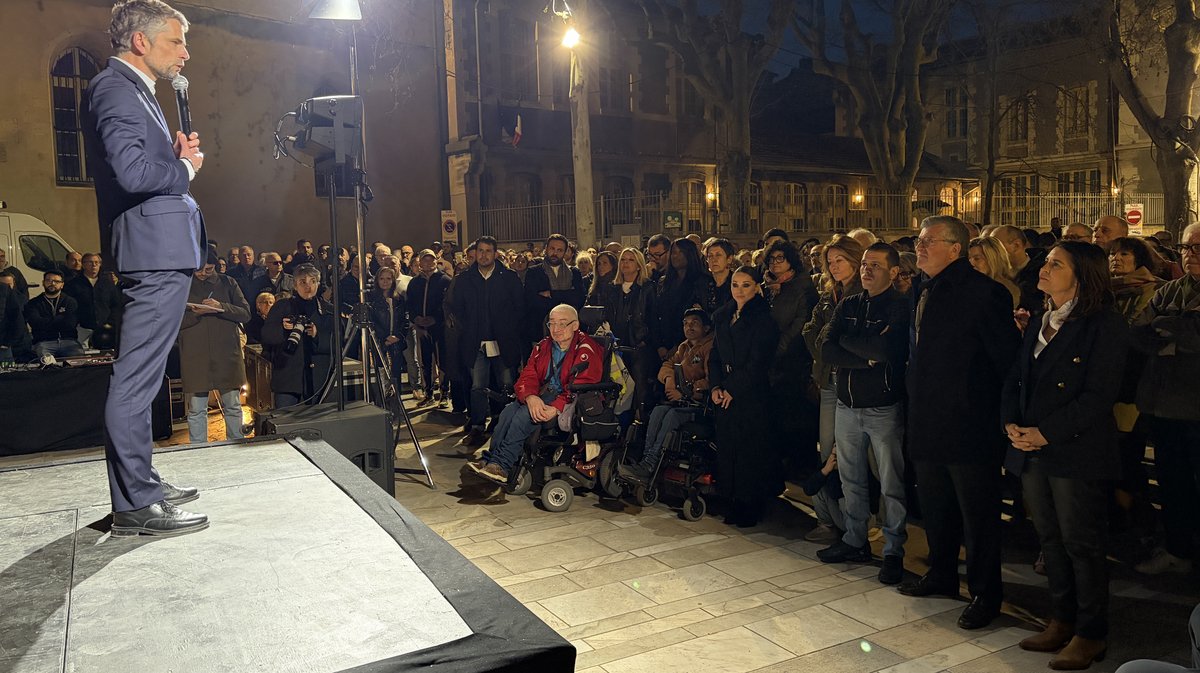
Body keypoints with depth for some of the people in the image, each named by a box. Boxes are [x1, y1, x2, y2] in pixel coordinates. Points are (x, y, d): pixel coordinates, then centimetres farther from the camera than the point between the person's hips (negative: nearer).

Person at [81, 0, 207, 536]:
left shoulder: (131, 91, 23)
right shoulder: (115, 89, -10)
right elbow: (133, 172, -24)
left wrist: (175, 155, 5)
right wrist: (186, 169, -8)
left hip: (162, 252, 11)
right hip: (155, 249, -11)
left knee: (139, 376, 16)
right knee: (136, 380, -8)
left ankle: (143, 484, 27)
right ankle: (135, 506, -2)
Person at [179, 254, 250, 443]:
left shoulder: (228, 283, 8)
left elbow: (246, 313, 1)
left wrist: (221, 307, -15)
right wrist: (195, 313, -15)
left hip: (227, 355, 1)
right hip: (194, 357, 0)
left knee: (233, 406, 8)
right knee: (196, 410, 3)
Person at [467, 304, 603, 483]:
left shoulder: (586, 350, -10)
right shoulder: (543, 346, 12)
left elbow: (583, 386, -20)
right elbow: (528, 376, 4)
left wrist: (556, 408, -32)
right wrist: (530, 397, -20)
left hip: (568, 401, -7)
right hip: (542, 396, 7)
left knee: (525, 414, -27)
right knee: (509, 410, -18)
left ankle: (501, 464, -22)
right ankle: (490, 457, -15)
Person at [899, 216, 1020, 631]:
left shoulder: (983, 292, -14)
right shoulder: (925, 292, 10)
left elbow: (1007, 355, -14)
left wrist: (1000, 406, -10)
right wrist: (916, 404, 13)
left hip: (969, 425, -8)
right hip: (928, 423, 8)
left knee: (977, 513, 6)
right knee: (935, 507, 20)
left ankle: (985, 593, 21)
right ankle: (941, 575, 38)